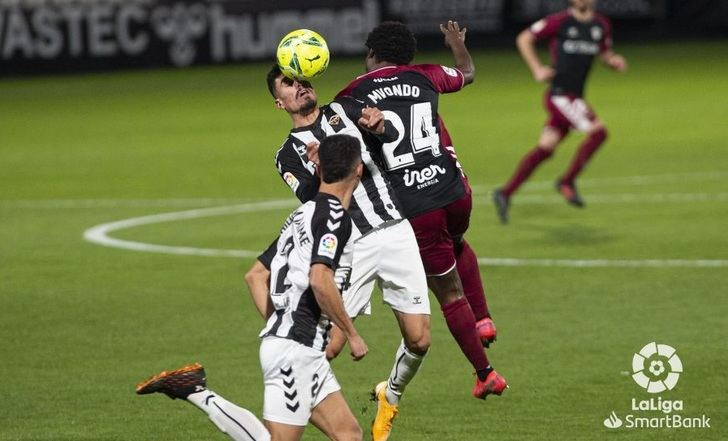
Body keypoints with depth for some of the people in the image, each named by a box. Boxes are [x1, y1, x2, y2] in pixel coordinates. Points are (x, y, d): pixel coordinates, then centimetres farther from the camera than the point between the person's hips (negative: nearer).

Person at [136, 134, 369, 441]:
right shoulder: (334, 215, -10)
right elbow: (319, 280, -23)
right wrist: (352, 335, -14)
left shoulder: (302, 214, 18)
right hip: (295, 347, -9)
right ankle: (195, 392, -10)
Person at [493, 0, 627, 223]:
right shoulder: (560, 21, -8)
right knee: (598, 131, -18)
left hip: (575, 96, 7)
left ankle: (505, 194, 11)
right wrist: (537, 69, -12)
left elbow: (605, 52, 24)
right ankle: (567, 181, -5)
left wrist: (614, 61, 1)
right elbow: (524, 39, -1)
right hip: (559, 94, -7)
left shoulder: (601, 25, 9)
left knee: (545, 148, 6)